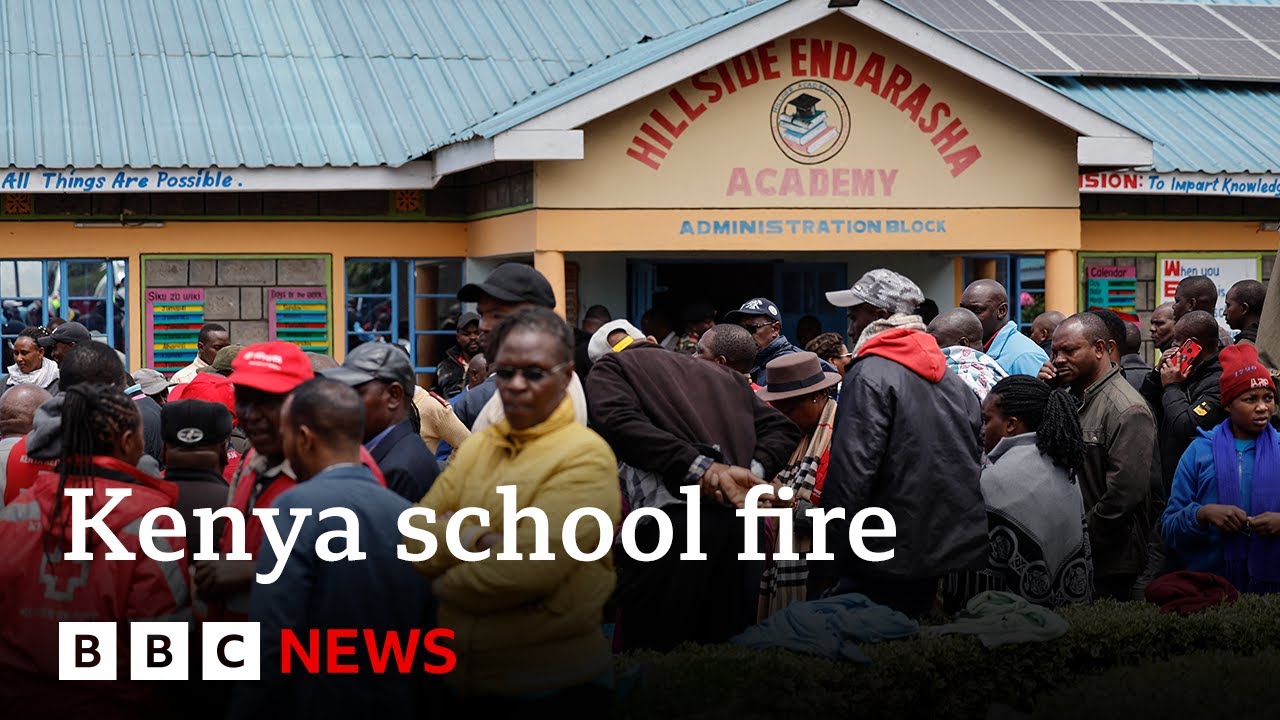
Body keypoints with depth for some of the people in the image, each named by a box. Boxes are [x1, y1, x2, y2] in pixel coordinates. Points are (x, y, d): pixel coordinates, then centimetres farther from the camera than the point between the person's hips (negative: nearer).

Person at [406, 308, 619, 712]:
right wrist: (477, 538, -18)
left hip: (553, 687, -6)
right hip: (460, 677, 6)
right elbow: (413, 538, -1)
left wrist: (446, 581, -9)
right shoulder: (477, 447, 8)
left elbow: (531, 567, -24)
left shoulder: (585, 458, -12)